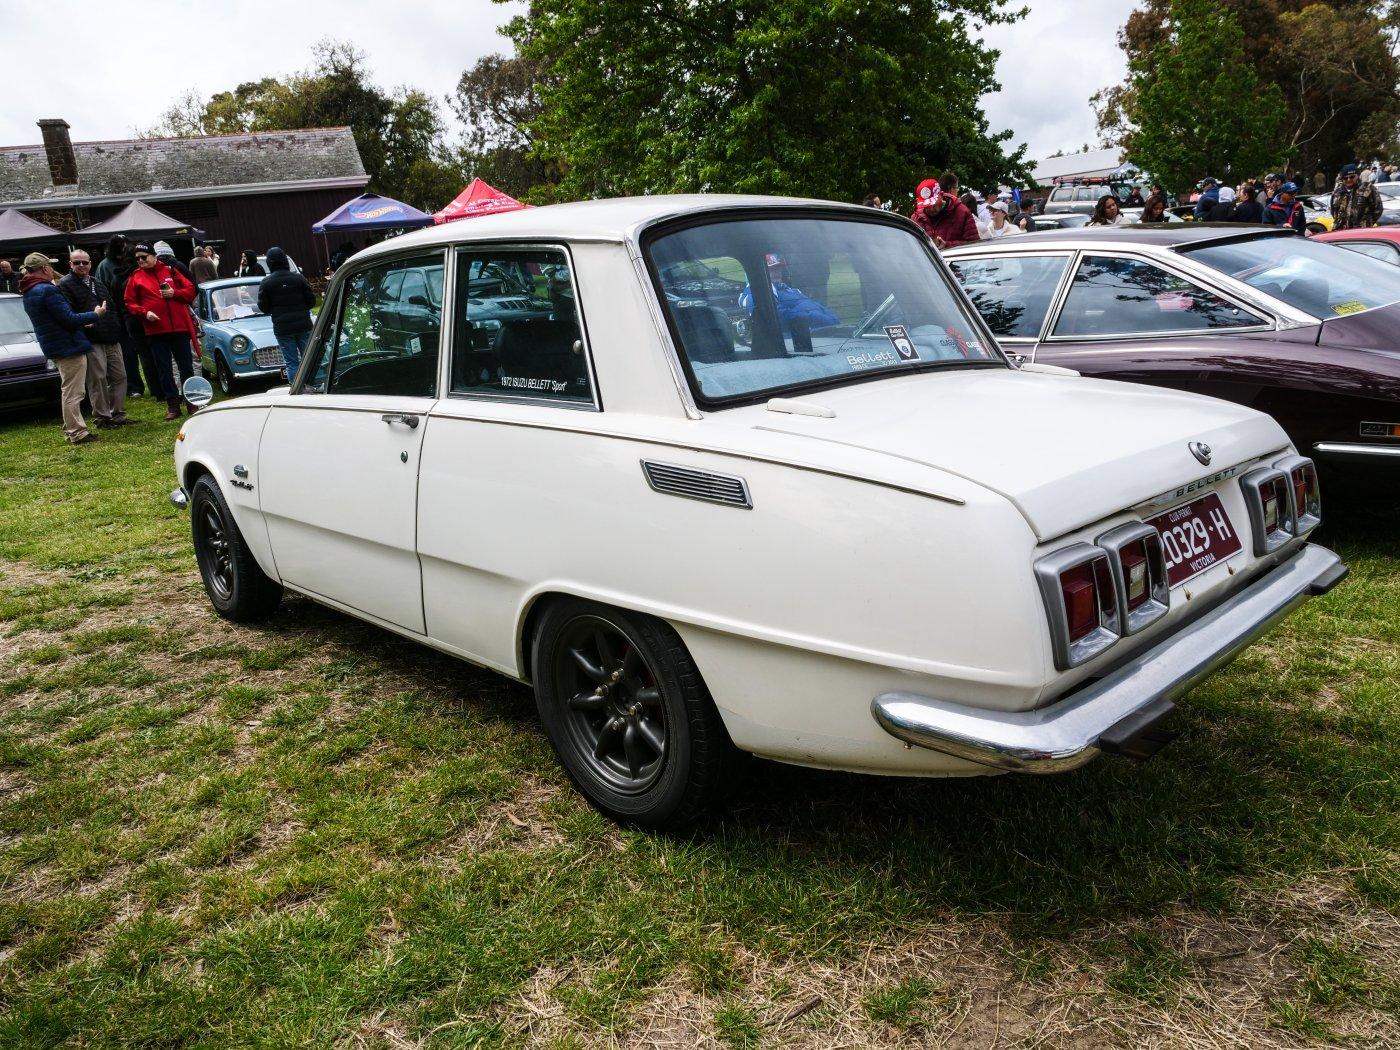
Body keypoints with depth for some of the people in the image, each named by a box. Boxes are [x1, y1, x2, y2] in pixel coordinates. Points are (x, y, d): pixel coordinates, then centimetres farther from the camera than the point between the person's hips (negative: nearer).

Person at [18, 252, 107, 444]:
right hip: (69, 347, -10)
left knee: (68, 392, 19)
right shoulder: (47, 290, -17)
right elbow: (69, 319, -20)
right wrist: (95, 315, -7)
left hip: (55, 348, 10)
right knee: (72, 393, -7)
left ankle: (71, 429, 25)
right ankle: (77, 433, -6)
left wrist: (82, 322, 21)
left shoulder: (29, 293, 14)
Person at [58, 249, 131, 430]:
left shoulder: (98, 284, 22)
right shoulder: (66, 285, -1)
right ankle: (103, 417, 2)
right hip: (91, 341, -7)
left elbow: (112, 307, 25)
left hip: (112, 339, 7)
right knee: (98, 380, -5)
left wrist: (117, 328, 14)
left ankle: (118, 414, 16)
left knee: (119, 376, 7)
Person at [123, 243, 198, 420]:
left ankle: (192, 403, 14)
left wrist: (175, 293, -9)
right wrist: (144, 312, -11)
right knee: (164, 369, 4)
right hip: (155, 330, 0)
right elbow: (129, 303, 5)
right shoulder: (135, 278, 6)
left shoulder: (170, 270, 8)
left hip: (180, 327, 0)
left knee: (186, 366, 5)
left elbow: (190, 290, 7)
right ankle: (173, 405, 10)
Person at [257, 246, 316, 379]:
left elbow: (263, 307, -1)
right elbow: (311, 301, 1)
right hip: (303, 325, 1)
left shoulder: (266, 283, -4)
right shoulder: (298, 278, -2)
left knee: (291, 363, 2)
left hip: (282, 328, -1)